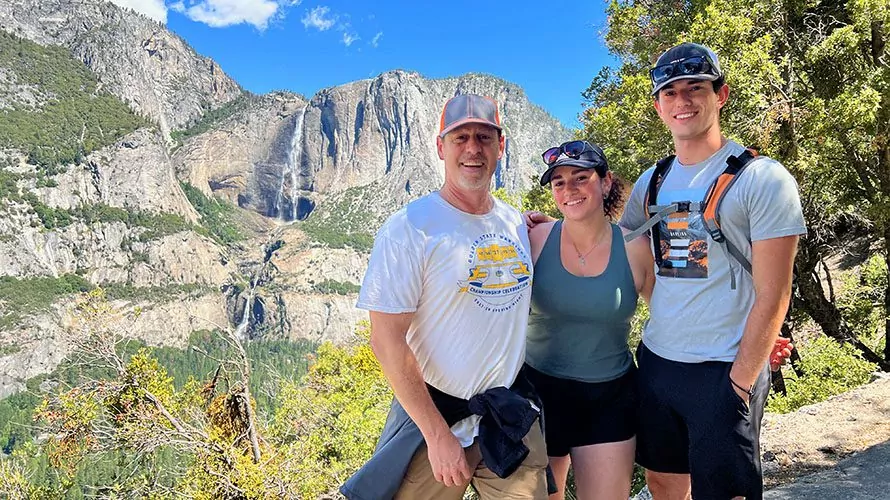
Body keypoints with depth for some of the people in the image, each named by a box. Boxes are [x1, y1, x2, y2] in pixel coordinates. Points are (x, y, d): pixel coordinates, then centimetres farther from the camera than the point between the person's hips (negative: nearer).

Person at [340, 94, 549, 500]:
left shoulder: (516, 223, 5)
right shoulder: (409, 228, -14)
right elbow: (387, 339, -17)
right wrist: (438, 435, -17)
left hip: (513, 416, 5)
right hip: (432, 417, -5)